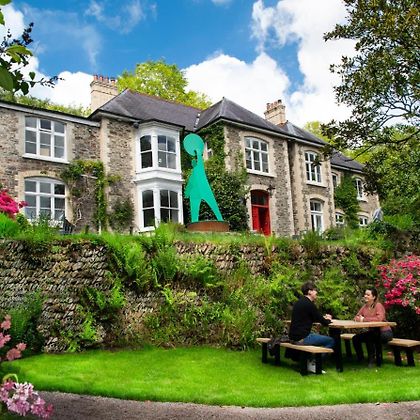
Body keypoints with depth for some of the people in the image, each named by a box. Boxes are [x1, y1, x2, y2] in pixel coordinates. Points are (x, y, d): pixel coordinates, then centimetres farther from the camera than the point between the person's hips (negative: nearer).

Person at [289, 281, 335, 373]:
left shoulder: (299, 302, 14)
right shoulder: (309, 304, -14)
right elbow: (324, 322, -9)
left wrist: (324, 317, 16)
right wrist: (328, 320, 13)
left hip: (294, 337, 10)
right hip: (302, 338, -10)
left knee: (319, 336, 29)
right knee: (331, 341, -4)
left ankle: (310, 360, 22)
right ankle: (313, 363, -1)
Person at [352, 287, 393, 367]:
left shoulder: (378, 305, -17)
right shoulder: (365, 306, 4)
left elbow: (379, 318, -33)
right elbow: (356, 317, 7)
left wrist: (364, 319, -28)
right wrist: (358, 318, -19)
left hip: (385, 332, -7)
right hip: (372, 332, 7)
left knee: (368, 338, -31)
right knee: (356, 338, -4)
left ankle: (371, 360, -14)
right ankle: (360, 359, 12)